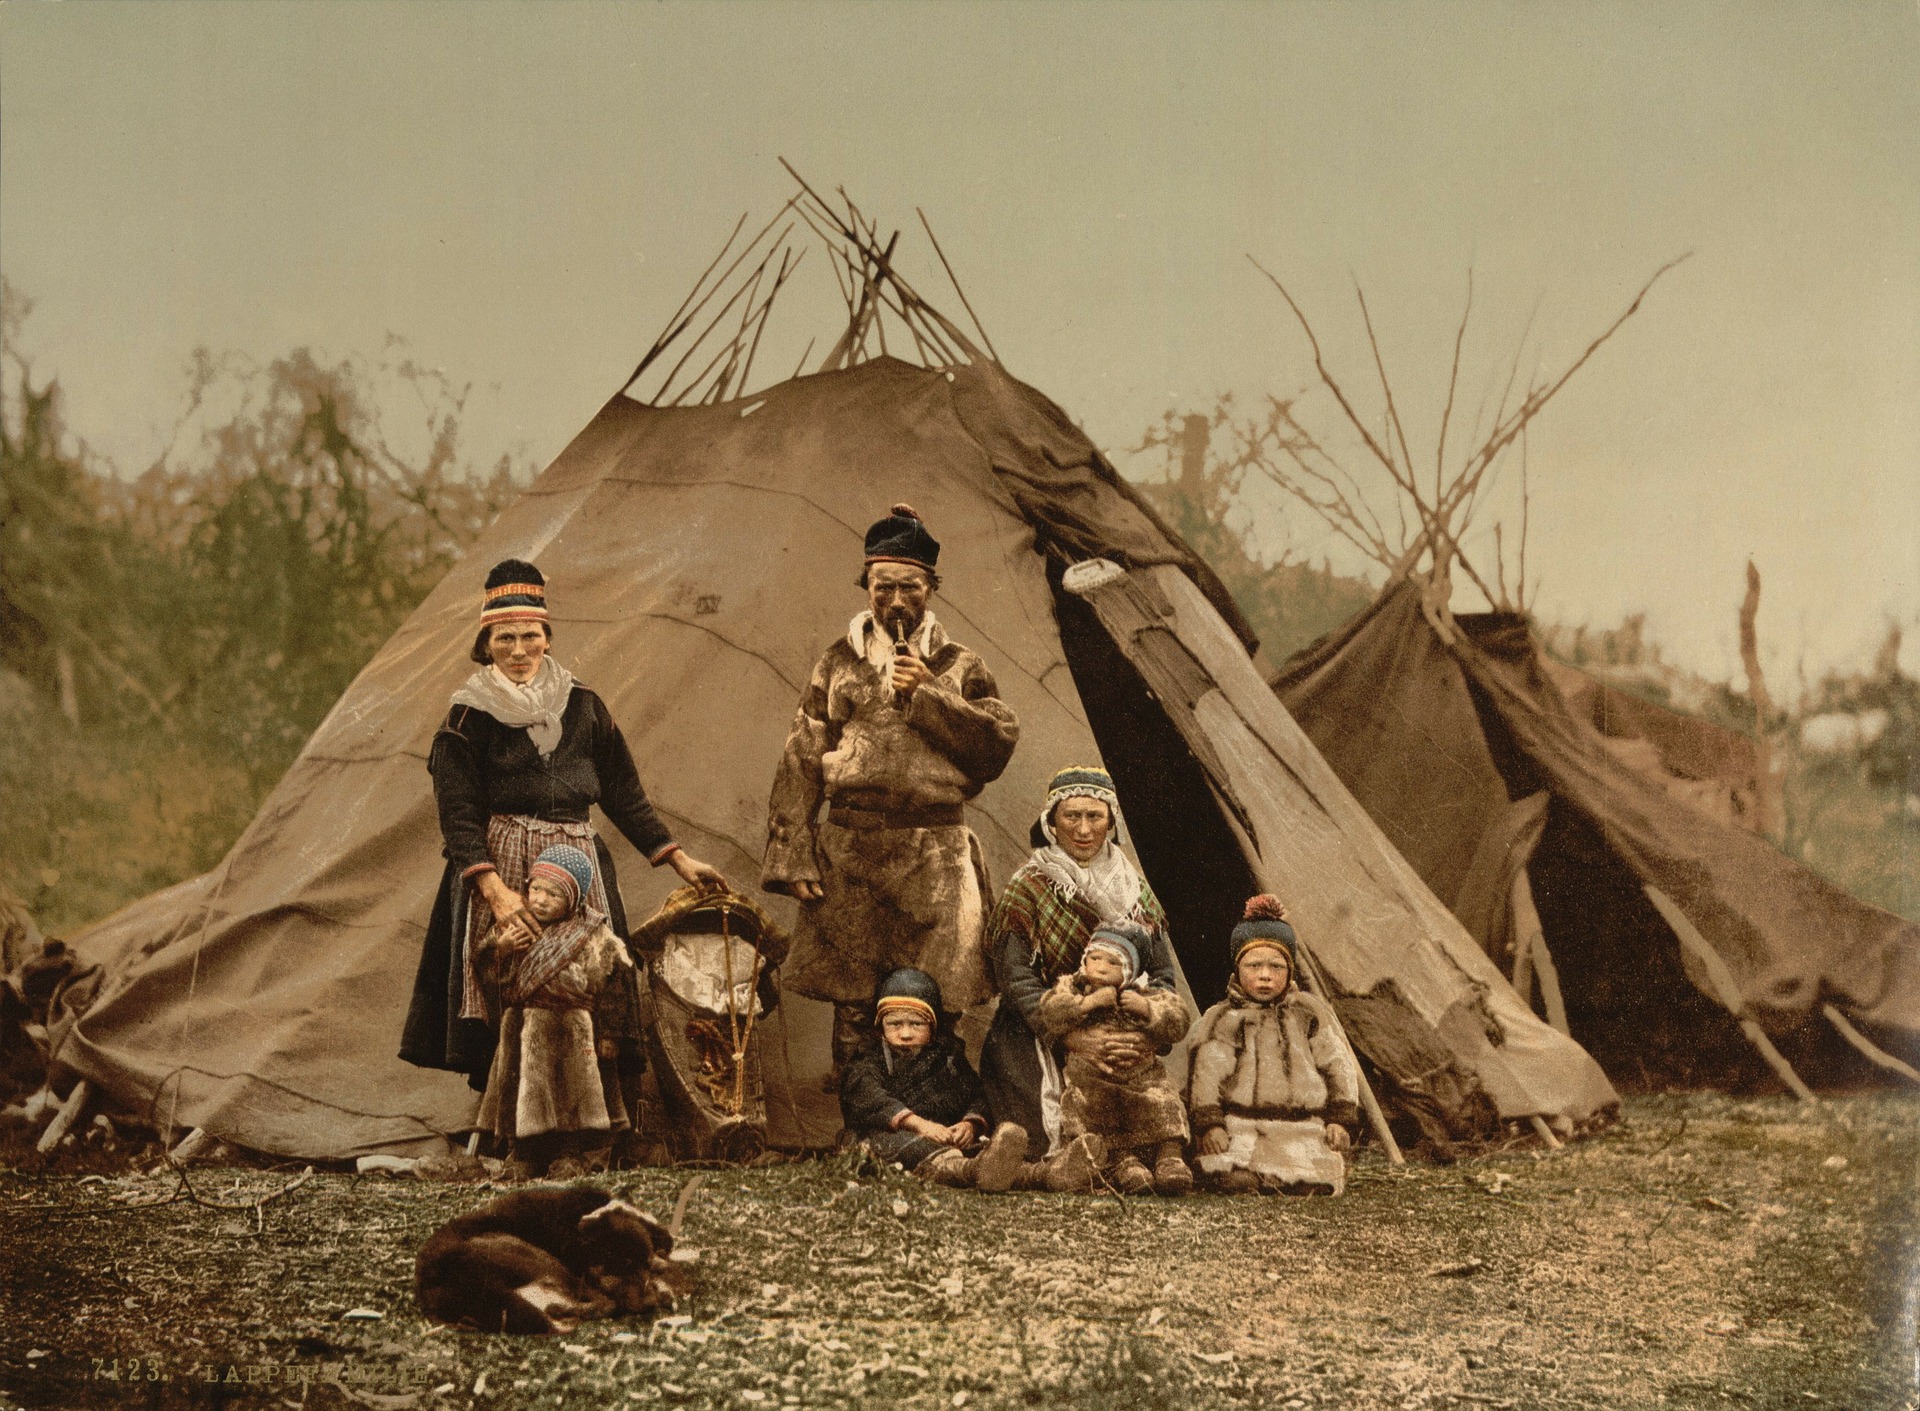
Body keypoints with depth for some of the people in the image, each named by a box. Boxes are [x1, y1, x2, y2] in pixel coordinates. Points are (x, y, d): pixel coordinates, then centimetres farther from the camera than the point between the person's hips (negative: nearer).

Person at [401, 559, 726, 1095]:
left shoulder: (582, 708, 12)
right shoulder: (468, 717, 2)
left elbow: (625, 797, 17)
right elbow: (458, 816, -5)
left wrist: (679, 859, 12)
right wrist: (495, 889, -18)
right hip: (497, 870, -3)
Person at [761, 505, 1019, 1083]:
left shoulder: (959, 667, 11)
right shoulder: (838, 664, 11)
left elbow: (999, 742, -2)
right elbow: (800, 763, 6)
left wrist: (928, 695, -9)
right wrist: (792, 857, -3)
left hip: (936, 856, 0)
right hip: (849, 852, 1)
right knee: (849, 1002, 1)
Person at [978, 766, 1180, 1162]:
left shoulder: (1134, 888, 13)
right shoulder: (1027, 888, -1)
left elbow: (1163, 974, 9)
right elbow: (1018, 981, -9)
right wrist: (1079, 1037, -22)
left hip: (1125, 1052, 4)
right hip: (1041, 1051, -4)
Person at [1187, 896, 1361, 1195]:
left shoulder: (1309, 1012, 17)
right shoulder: (1222, 1019, 10)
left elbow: (1338, 1066, 17)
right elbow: (1204, 1074, 1)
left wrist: (1340, 1120, 7)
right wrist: (1209, 1124, -12)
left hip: (1304, 1128, 2)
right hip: (1240, 1127, -2)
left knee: (1317, 1184, -22)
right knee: (1230, 1180, -30)